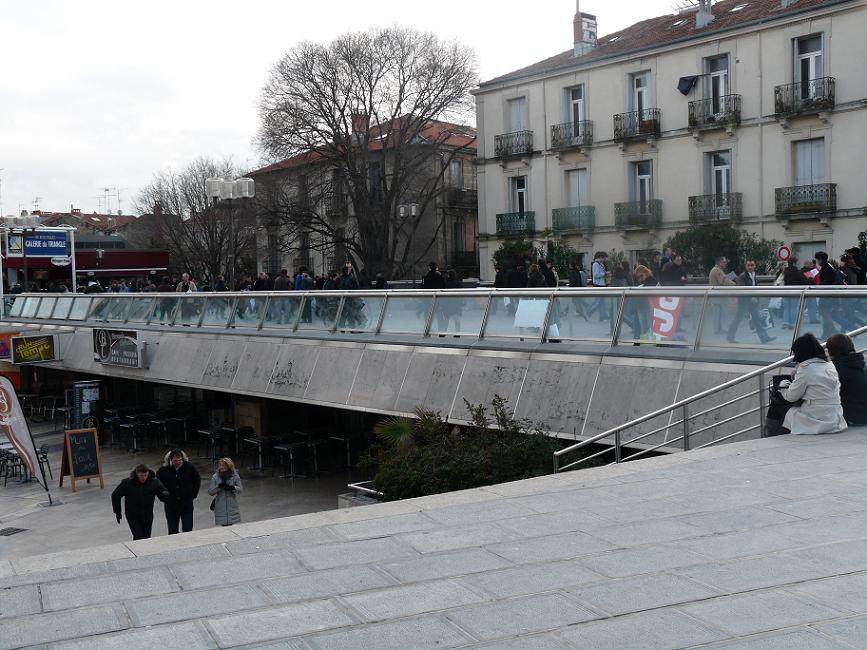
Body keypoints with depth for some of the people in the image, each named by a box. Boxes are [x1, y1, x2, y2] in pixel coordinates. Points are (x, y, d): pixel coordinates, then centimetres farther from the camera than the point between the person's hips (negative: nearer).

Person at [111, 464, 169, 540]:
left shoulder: (154, 482, -11)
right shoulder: (127, 483, -16)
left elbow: (165, 492, -8)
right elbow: (115, 496, -3)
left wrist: (164, 494, -33)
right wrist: (117, 512, -1)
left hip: (148, 515, 3)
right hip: (133, 516, -3)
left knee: (147, 538, 10)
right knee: (138, 538, -12)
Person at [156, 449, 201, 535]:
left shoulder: (189, 467, -7)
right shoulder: (164, 470, -8)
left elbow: (197, 480, 8)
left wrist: (193, 495, 5)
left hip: (187, 504, -1)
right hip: (170, 505, 1)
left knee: (188, 530, -1)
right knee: (172, 531, 7)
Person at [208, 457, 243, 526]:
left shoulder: (235, 476, 2)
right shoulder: (215, 477, 1)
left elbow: (241, 489, 3)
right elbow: (210, 492, -1)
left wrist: (233, 488, -17)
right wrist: (218, 486, -17)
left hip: (232, 506, 0)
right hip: (220, 507, 0)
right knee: (224, 525, -5)